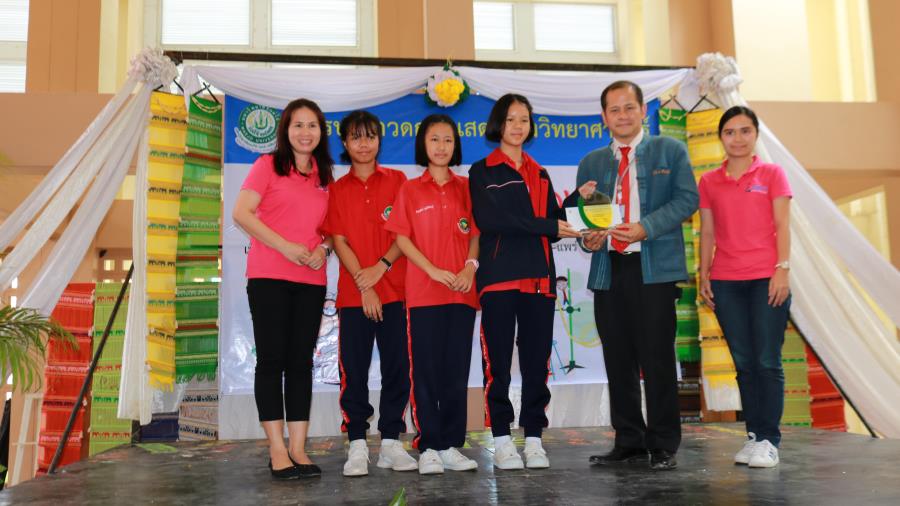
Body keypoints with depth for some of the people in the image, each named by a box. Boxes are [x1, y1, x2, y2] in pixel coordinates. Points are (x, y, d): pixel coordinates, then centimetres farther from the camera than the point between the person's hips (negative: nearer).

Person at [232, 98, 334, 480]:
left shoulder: (325, 176, 15)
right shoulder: (268, 165, 2)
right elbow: (241, 213, -7)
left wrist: (323, 248, -3)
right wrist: (285, 246, -16)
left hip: (311, 281, 5)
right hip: (269, 276, -4)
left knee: (301, 362, 6)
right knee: (272, 359, -1)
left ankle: (298, 449, 13)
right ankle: (277, 450, 6)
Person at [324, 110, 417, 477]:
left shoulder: (396, 181, 8)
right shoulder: (337, 190, 9)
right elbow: (339, 241, 1)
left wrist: (381, 267, -12)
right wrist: (363, 284, -9)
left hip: (395, 289, 0)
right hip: (353, 293, 0)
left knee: (397, 367, 3)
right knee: (354, 371, 1)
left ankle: (390, 442, 14)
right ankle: (357, 445, 10)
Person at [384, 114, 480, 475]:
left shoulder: (466, 187, 12)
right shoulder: (410, 190, 6)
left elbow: (476, 233, 10)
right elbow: (402, 238, 0)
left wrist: (470, 267, -8)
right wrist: (433, 270, -12)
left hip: (462, 291, 2)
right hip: (423, 293, -2)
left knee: (457, 370, 5)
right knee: (426, 370, 1)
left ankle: (451, 445, 14)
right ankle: (428, 448, 9)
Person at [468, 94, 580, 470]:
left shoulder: (540, 175, 21)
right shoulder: (482, 172, 6)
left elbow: (553, 229, 16)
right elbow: (488, 219, -12)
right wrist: (548, 225, -14)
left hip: (539, 278, 4)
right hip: (498, 278, -4)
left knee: (537, 362, 4)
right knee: (498, 362, -2)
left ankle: (533, 439, 13)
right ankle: (502, 441, 7)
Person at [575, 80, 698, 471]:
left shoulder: (670, 151, 8)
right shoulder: (591, 163, 17)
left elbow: (687, 198, -4)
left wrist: (646, 228, -16)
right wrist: (587, 236, -5)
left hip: (654, 268, -4)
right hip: (608, 269, 4)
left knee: (657, 359, -1)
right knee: (618, 361, 8)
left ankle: (663, 446, 12)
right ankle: (628, 442, 19)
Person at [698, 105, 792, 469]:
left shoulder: (772, 174, 5)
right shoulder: (709, 182, 10)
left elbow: (782, 226, 0)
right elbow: (707, 232, 11)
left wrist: (782, 269, -9)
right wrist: (704, 275, 5)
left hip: (766, 279, -2)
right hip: (726, 282, 2)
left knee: (768, 361, -3)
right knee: (744, 363, 6)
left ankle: (769, 439, 4)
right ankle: (753, 435, 14)